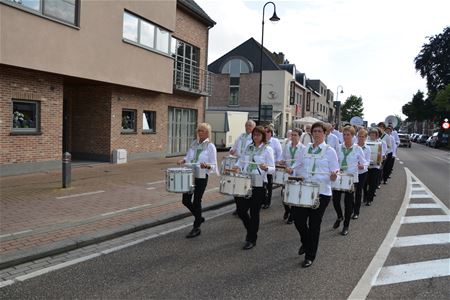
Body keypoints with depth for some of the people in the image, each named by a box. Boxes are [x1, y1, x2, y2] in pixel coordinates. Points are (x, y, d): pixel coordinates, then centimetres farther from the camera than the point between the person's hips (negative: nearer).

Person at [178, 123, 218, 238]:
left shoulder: (210, 146, -7)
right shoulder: (194, 143, 8)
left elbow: (213, 165, -9)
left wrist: (207, 166, -29)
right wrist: (183, 161, -2)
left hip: (201, 176, -6)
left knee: (196, 201, 1)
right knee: (186, 200, 8)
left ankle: (196, 228, 16)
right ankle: (199, 218, 33)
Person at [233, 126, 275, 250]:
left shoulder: (267, 149, -3)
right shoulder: (249, 147, 12)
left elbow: (272, 169, -7)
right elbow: (242, 161, 21)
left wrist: (266, 168, -29)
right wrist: (238, 167, -1)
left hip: (259, 184, -5)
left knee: (254, 212, 2)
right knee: (241, 210, 5)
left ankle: (252, 239, 17)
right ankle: (250, 231, 32)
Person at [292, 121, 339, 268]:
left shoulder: (329, 151, -1)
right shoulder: (306, 149, 10)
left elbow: (334, 172, -4)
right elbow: (298, 167, 18)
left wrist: (333, 175, -26)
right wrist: (296, 173, -2)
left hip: (321, 192, -3)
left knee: (314, 223, 3)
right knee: (298, 219, 1)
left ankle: (310, 256, 19)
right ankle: (306, 242, 35)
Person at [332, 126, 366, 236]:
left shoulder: (357, 149, -2)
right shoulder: (339, 148, 4)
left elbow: (363, 164, 2)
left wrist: (358, 166, -19)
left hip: (351, 178, -2)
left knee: (348, 202, 3)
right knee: (335, 199, 1)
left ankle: (346, 226, 18)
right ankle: (339, 217, 33)